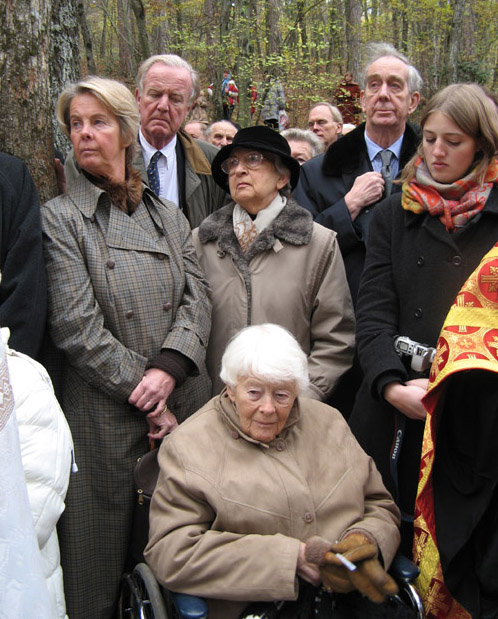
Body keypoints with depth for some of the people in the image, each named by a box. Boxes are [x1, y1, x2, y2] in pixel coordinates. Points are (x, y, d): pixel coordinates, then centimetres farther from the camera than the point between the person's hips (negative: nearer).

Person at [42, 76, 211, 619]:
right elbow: (77, 328, -9)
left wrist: (169, 368, -14)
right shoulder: (59, 218, 0)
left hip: (185, 408, 4)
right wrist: (145, 400, -11)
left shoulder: (169, 216, 14)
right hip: (105, 421, -3)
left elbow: (196, 299, 3)